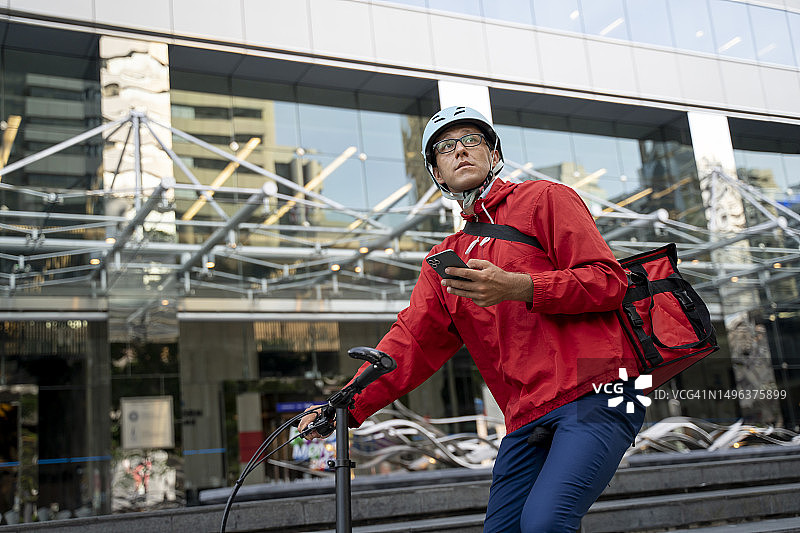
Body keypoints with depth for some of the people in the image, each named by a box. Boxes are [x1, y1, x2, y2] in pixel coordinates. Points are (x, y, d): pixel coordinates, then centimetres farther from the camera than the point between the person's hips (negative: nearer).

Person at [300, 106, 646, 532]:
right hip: (527, 423, 6)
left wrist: (517, 287, -16)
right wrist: (346, 406, -2)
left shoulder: (545, 199, 7)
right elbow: (411, 340, 12)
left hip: (593, 397, -5)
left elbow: (608, 280, -3)